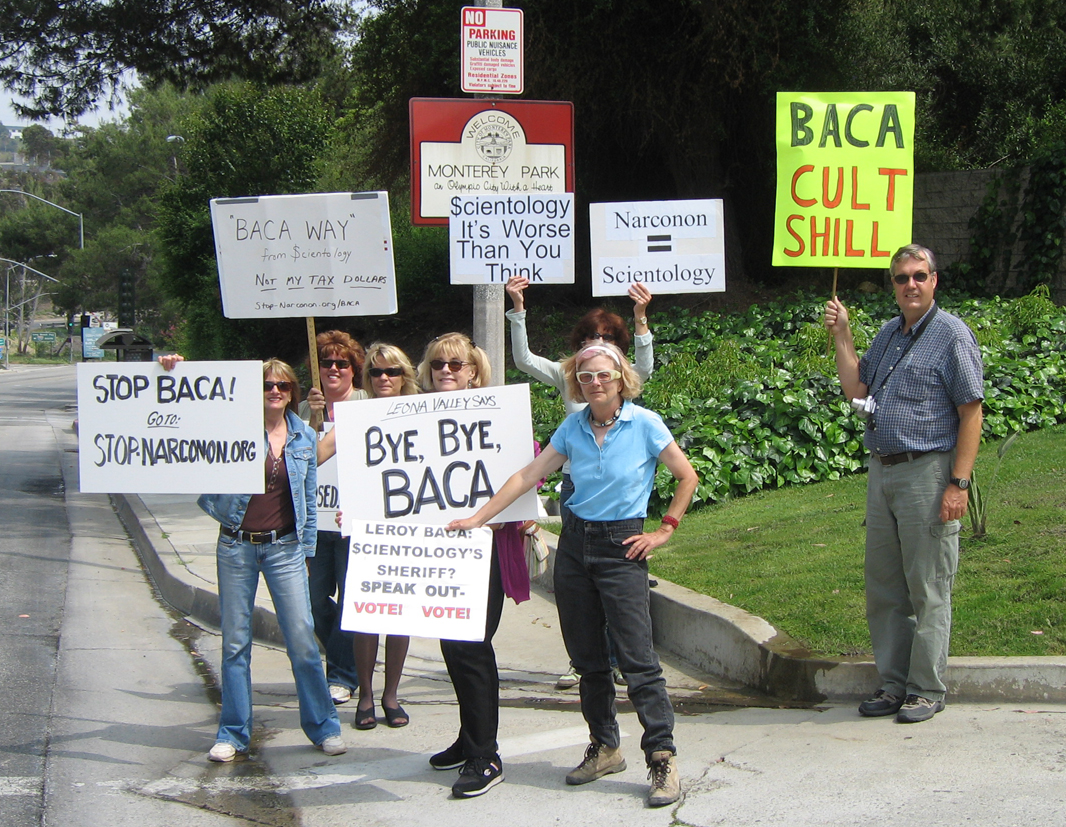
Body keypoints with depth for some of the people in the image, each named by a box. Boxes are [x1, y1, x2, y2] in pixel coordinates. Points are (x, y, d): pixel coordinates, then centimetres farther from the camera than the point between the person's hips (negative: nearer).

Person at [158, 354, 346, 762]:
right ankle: (233, 733, 15)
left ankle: (323, 727, 12)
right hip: (237, 546, -1)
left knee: (302, 639, -1)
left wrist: (306, 548, 10)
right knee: (235, 642, 5)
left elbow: (309, 497, 12)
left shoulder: (304, 437, 6)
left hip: (284, 548, 1)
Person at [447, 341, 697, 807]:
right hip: (574, 545, 5)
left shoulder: (644, 424, -8)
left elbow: (687, 477, 0)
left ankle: (663, 758, -8)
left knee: (637, 658, -11)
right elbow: (529, 475, 5)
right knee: (587, 657, 9)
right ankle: (604, 748, 22)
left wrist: (664, 532, -3)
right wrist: (477, 519, 2)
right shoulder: (573, 428, 4)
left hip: (621, 547, -5)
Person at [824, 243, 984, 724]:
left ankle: (927, 690, 8)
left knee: (927, 590, -1)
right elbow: (855, 390, 12)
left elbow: (971, 413, -10)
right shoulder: (887, 335, 15)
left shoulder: (951, 335, -6)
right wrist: (841, 336, 6)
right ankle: (895, 683, 20)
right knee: (883, 588, 11)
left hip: (927, 473, -7)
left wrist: (958, 484, -16)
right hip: (881, 472, 7)